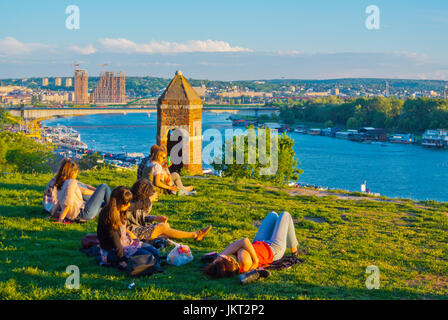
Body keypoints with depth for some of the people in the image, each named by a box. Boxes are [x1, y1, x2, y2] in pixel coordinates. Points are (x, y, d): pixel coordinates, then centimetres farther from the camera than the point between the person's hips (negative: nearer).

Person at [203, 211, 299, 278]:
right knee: (285, 215, 16)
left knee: (273, 215, 25)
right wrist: (221, 255, -47)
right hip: (274, 249, -6)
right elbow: (244, 241, -49)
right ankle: (293, 248, 41)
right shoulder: (245, 263, -49)